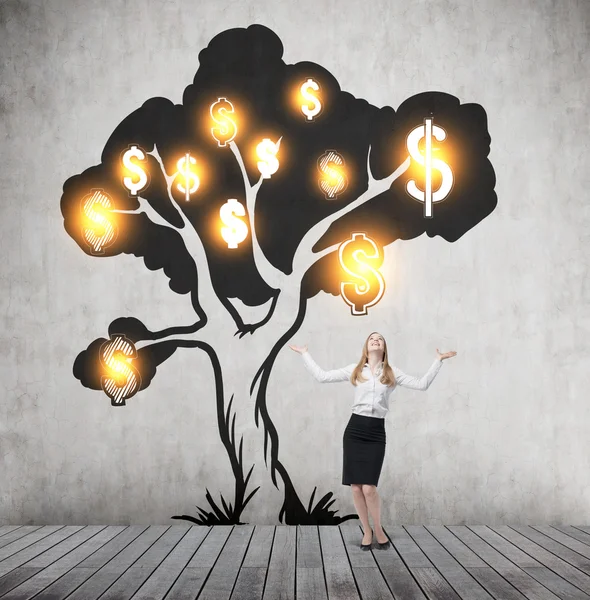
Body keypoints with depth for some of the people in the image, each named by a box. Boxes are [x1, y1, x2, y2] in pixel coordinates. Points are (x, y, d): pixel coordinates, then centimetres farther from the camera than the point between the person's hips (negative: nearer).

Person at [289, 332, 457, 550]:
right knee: (356, 487, 1)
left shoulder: (392, 373, 10)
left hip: (376, 433, -1)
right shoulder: (355, 370, 10)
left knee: (369, 487, -10)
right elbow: (322, 376, 11)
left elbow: (422, 384, 5)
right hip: (354, 430, 1)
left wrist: (438, 360, 6)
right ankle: (366, 531, 21)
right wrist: (305, 354, 15)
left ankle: (378, 529, 15)